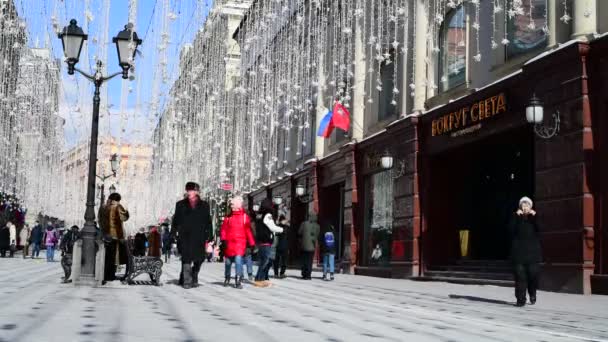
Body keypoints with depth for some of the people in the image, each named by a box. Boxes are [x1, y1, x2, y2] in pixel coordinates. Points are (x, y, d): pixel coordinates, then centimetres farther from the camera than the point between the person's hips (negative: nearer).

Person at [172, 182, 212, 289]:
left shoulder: (204, 205, 10)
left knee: (198, 260, 5)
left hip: (198, 237, 1)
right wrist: (173, 234, 4)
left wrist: (208, 236, 3)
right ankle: (186, 281, -10)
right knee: (186, 259, -10)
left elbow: (208, 222, 9)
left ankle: (194, 279, 22)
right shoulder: (180, 205, 11)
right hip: (185, 237, -1)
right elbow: (175, 221, 11)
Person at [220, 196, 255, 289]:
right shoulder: (228, 217, 10)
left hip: (240, 243, -3)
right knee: (228, 261, 13)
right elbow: (223, 229, 6)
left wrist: (252, 243, 2)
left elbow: (248, 231, 3)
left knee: (238, 260, -19)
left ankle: (238, 281, -16)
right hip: (229, 243, 3)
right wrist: (223, 239, -8)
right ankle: (227, 278, 36)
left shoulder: (244, 217, 3)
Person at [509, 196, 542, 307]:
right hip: (519, 251, 0)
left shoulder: (534, 217, 10)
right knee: (520, 275, -7)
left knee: (533, 275, -2)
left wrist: (534, 216, -15)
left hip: (533, 251, 0)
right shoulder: (516, 218, 8)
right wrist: (516, 216, -15)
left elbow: (540, 229, -7)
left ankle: (532, 294, 24)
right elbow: (511, 229, -8)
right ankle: (520, 299, -5)